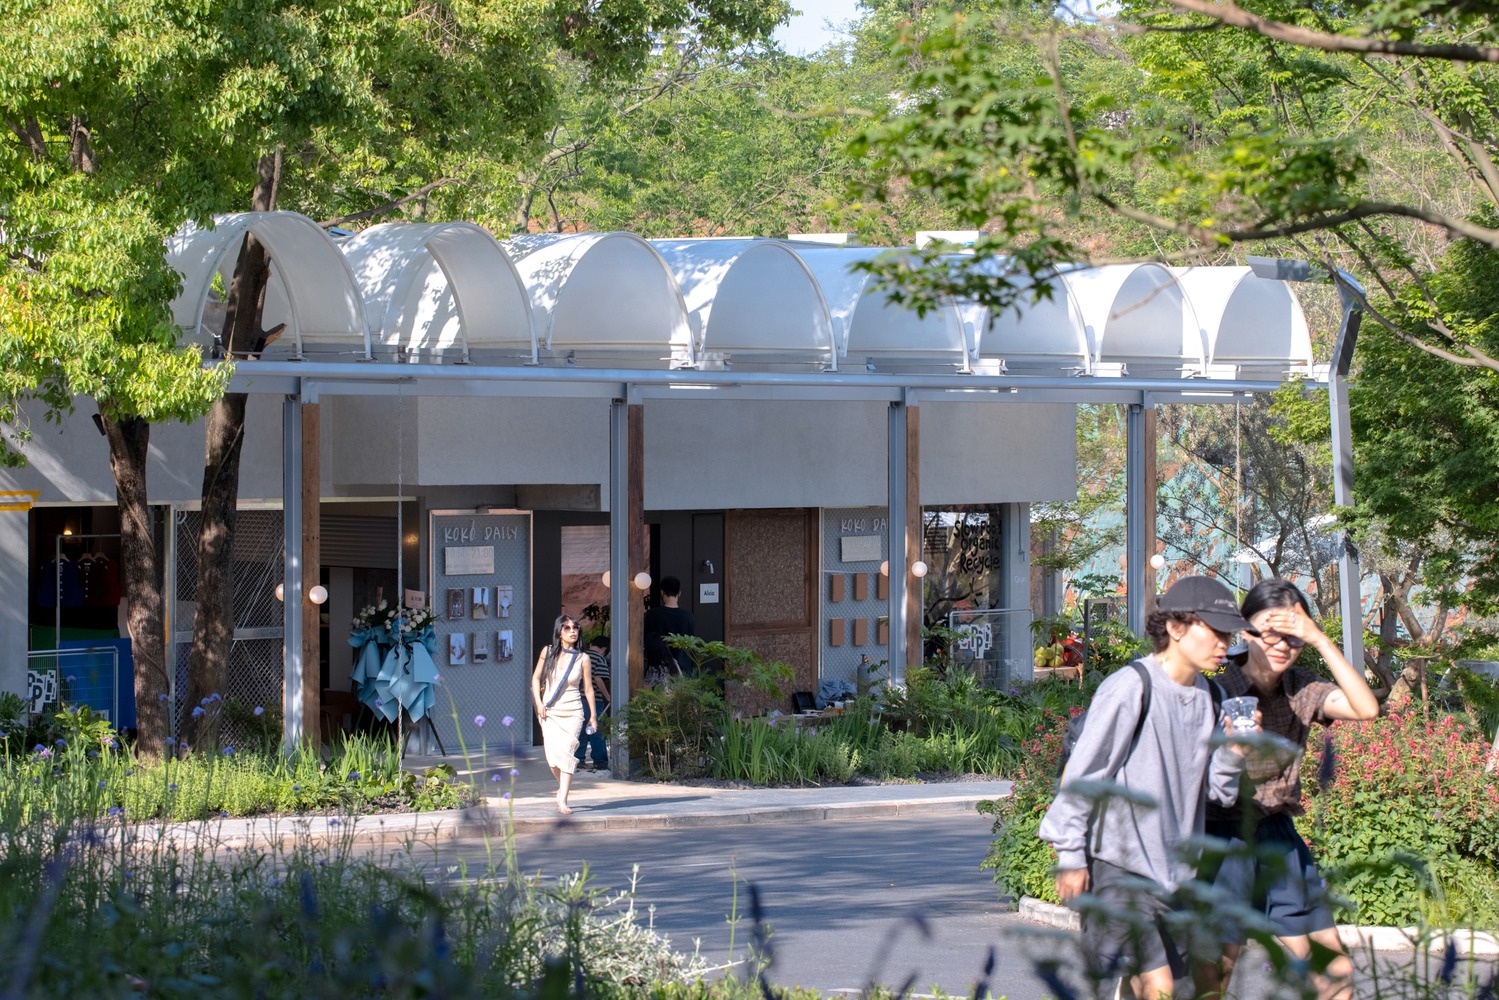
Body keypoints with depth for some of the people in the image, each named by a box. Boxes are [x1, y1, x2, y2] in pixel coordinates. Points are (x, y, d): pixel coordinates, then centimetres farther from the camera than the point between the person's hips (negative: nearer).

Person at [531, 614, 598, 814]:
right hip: (550, 713, 1)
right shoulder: (548, 652, 2)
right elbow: (536, 678, 10)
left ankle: (563, 801, -14)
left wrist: (593, 716, 4)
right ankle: (562, 786, 23)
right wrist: (538, 703, -1)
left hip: (572, 713, -1)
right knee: (553, 754, -8)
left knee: (566, 752, -14)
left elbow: (588, 689, 3)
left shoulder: (582, 658, -1)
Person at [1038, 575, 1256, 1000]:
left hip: (1176, 869, 7)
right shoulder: (1130, 688, -13)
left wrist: (1232, 753, -7)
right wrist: (1070, 857, -8)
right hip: (1120, 867, -7)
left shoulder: (1209, 697, 8)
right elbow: (1082, 774, -9)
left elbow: (1215, 790, 13)